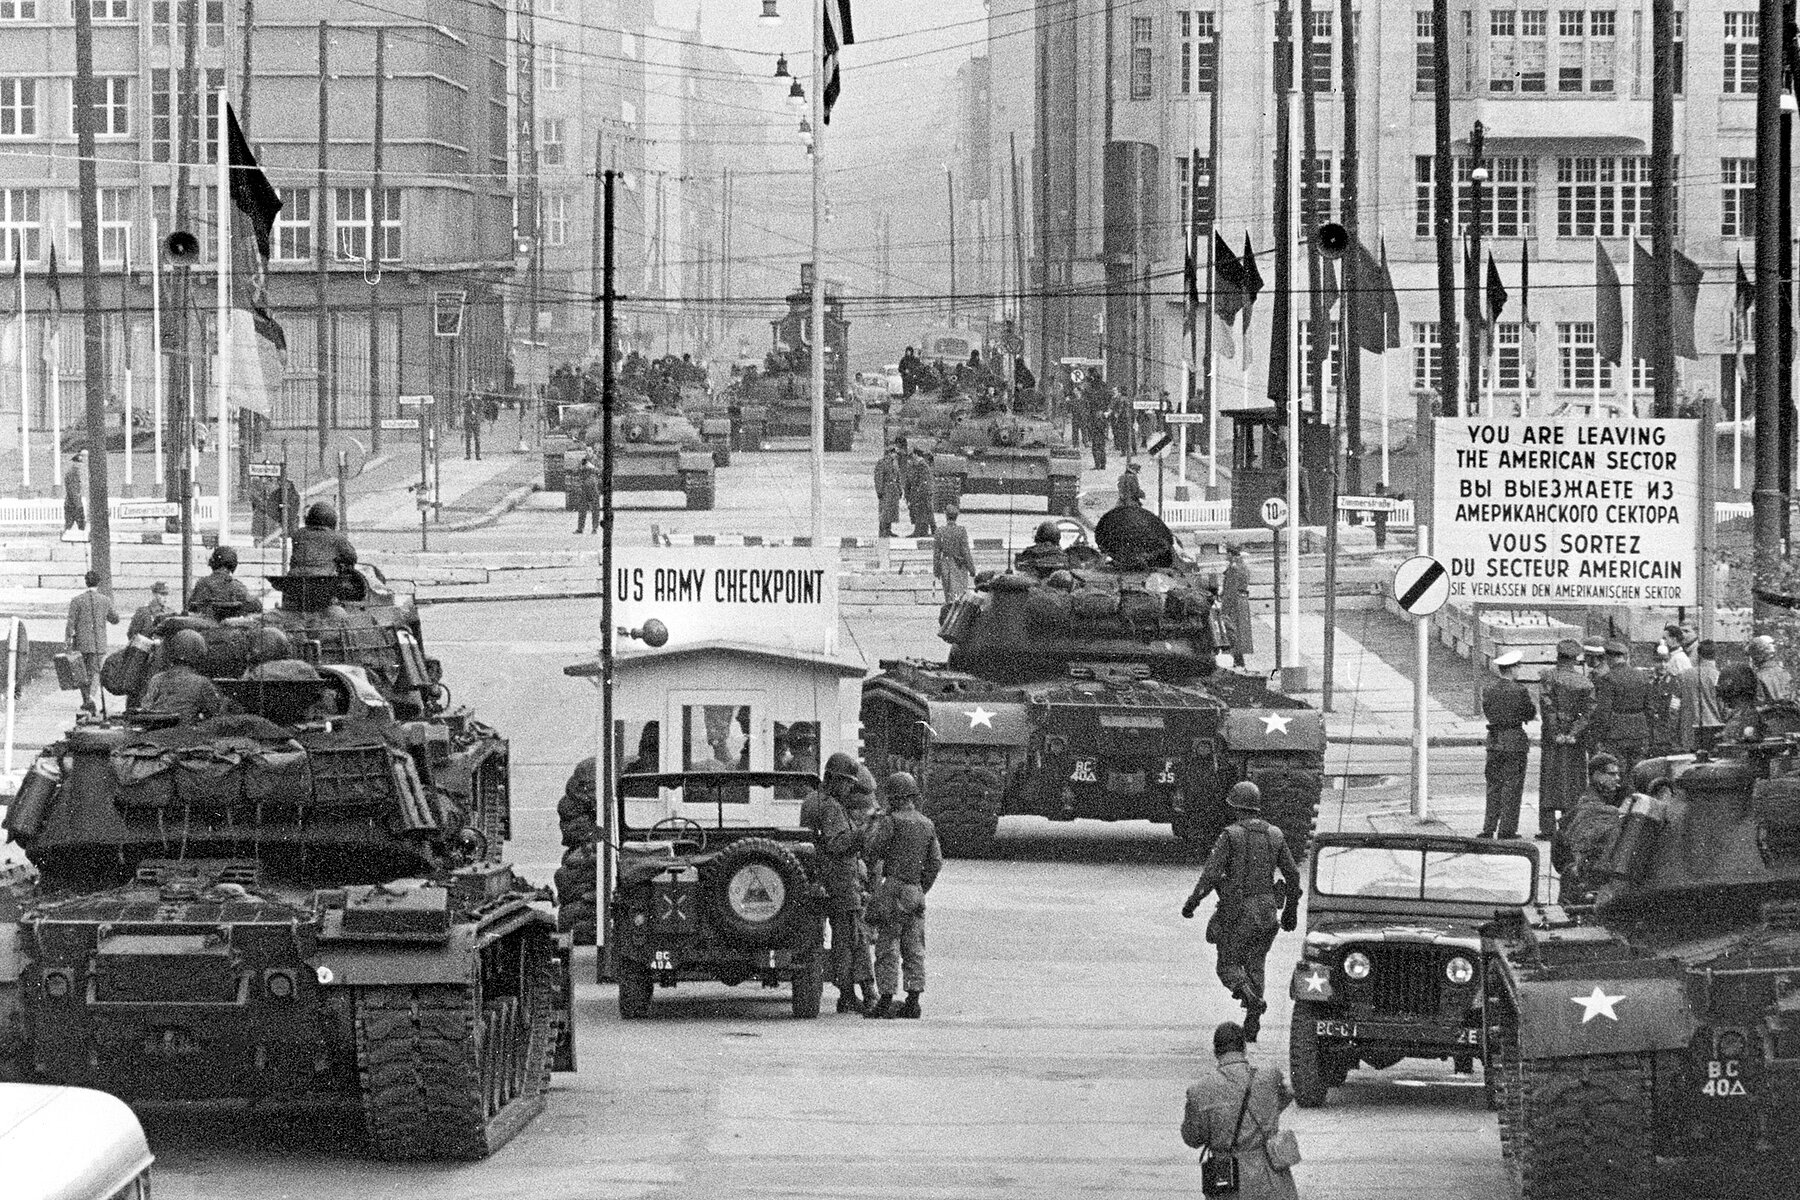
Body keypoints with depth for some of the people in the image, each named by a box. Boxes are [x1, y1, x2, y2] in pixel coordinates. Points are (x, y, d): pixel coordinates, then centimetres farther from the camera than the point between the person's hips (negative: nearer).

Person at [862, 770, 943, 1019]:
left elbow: (871, 852, -11)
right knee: (914, 949, 8)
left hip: (892, 889, -6)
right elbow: (936, 862, 13)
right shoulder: (927, 826, 10)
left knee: (888, 947, -4)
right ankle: (913, 1002, 6)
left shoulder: (891, 823, -11)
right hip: (915, 893, 6)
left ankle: (885, 1001, -7)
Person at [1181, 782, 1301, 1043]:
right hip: (1268, 912, 5)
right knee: (1255, 965, 15)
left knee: (1228, 965, 7)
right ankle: (1252, 1023, 8)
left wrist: (1192, 902, -4)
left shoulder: (1230, 835, -9)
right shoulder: (1274, 835, 6)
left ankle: (1251, 998, -21)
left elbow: (1211, 874, -15)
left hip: (1238, 911, -5)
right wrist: (1291, 909, 19)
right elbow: (1293, 875, 8)